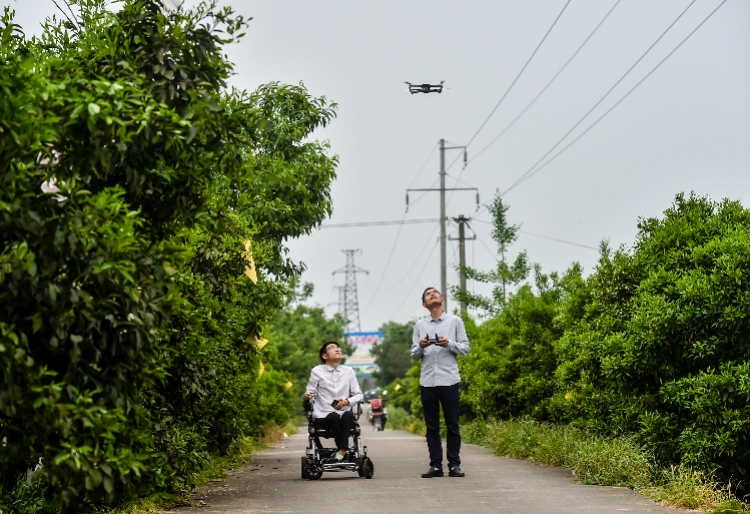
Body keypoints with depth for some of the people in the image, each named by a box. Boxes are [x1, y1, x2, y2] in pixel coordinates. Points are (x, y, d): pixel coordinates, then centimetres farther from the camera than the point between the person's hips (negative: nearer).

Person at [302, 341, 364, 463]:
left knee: (348, 415, -33)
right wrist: (306, 397, -20)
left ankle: (341, 451, -36)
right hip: (323, 417, -2)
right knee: (334, 416, -36)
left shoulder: (348, 371, 12)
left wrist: (347, 402, -10)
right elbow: (310, 393, 5)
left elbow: (358, 395, 11)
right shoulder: (317, 371, 6)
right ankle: (345, 450, -30)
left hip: (345, 414, 2)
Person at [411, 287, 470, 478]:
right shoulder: (420, 325, 12)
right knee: (432, 426, 4)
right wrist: (421, 346, -9)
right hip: (427, 381, 2)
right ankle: (435, 465, 7)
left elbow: (465, 347, 5)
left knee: (452, 425, 1)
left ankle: (454, 464, 4)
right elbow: (414, 355, 12)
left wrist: (449, 344, -13)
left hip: (449, 380, -2)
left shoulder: (455, 321, 7)